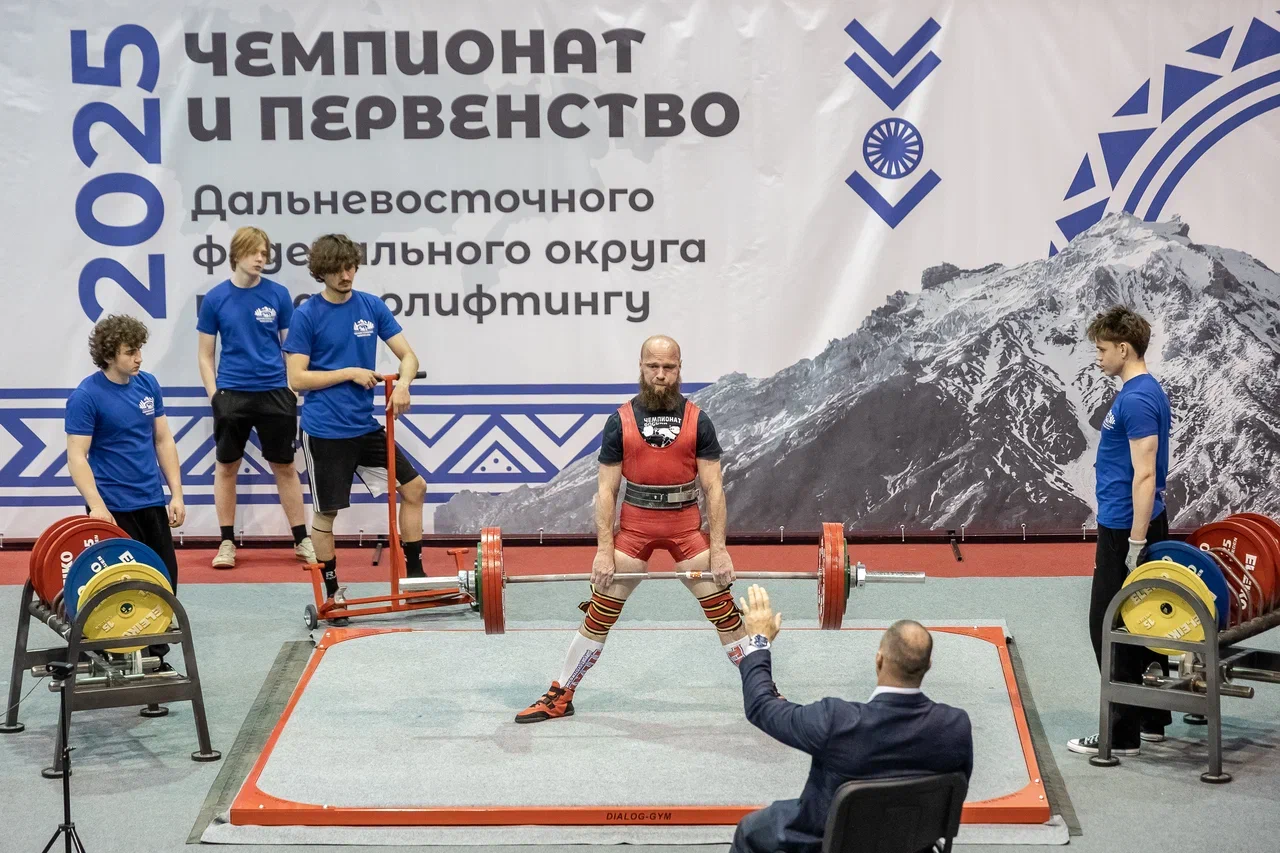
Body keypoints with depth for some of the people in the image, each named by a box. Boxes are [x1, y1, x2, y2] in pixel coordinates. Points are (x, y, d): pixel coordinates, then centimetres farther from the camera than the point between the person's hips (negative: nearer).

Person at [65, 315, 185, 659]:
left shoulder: (148, 384, 4)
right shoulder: (85, 396, -14)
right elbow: (76, 456, -16)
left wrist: (177, 494, 5)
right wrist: (96, 505, -25)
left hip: (152, 502, 6)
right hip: (114, 508, -6)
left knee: (165, 581, 7)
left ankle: (155, 655, 19)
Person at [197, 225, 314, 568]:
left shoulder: (278, 294, 1)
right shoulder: (215, 299, 0)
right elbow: (206, 355, 5)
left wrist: (295, 389, 2)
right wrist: (214, 396, -3)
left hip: (274, 393, 0)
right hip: (232, 394, 0)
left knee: (284, 466, 6)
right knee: (226, 466, 6)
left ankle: (302, 540, 14)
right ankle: (227, 543, 16)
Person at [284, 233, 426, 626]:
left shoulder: (371, 306, 2)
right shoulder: (307, 315, -9)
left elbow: (408, 355, 4)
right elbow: (297, 378, -11)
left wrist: (403, 383, -17)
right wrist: (350, 373, -15)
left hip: (365, 426, 5)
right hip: (325, 431, -5)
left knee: (414, 487, 5)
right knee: (326, 512, 3)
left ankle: (414, 575, 17)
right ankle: (332, 593, 17)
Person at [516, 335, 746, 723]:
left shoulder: (697, 421, -3)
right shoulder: (620, 421, -4)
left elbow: (713, 488, -4)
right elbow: (606, 490, -3)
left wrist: (719, 549, -10)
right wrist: (604, 550, -10)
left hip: (687, 525, 0)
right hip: (634, 525, 0)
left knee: (722, 609, -1)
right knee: (600, 612, 0)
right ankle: (560, 698, 11)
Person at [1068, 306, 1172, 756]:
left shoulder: (1137, 399, -19)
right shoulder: (1143, 392, 13)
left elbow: (1144, 474, -23)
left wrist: (1136, 542, -23)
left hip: (1125, 530, -10)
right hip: (1134, 526, 10)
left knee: (1112, 629, -6)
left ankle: (1122, 734, -3)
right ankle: (1151, 720, 21)